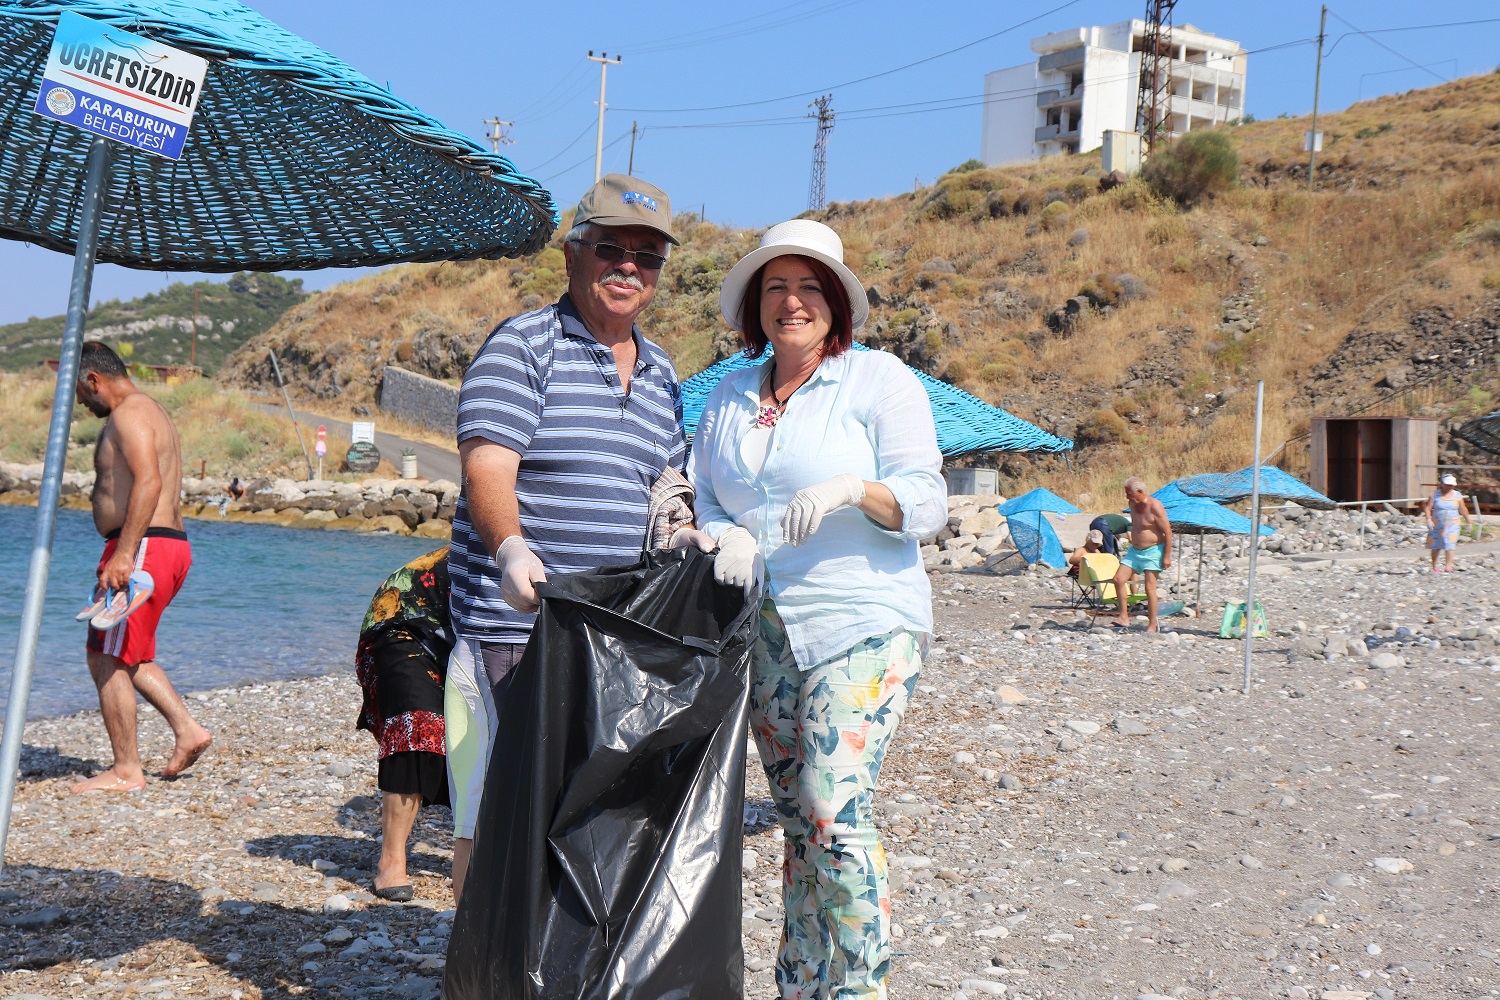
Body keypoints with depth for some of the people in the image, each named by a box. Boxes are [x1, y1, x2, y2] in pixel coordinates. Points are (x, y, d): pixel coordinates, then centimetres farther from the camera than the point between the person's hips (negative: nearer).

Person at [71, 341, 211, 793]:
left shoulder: (130, 413, -11)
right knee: (128, 655, 21)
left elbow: (148, 482, -25)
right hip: (169, 546, 11)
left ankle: (126, 770, 2)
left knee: (108, 659, -4)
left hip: (143, 548, -11)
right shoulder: (151, 411, 21)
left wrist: (123, 554, -28)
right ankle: (187, 730, 16)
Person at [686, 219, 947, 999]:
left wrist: (854, 490, -25)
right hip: (764, 629, 5)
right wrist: (726, 536, -7)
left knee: (835, 811, -15)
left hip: (863, 624, -5)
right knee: (797, 819, 10)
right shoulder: (729, 395, 14)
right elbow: (699, 495, 15)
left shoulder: (879, 379, -1)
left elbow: (927, 503, -6)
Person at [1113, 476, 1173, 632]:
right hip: (1135, 550, 8)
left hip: (1152, 551, -8)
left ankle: (1152, 625, -1)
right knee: (1119, 579, -3)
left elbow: (1167, 531, -16)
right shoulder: (1133, 504, 7)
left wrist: (1167, 556, -18)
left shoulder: (1154, 506, -17)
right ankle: (1124, 618, 1)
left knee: (1150, 588, -9)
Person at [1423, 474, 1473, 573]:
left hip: (1451, 525, 0)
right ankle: (1434, 567, 19)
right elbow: (1427, 508, -4)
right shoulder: (1435, 495, 0)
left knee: (1450, 545, -13)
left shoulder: (1458, 496, 6)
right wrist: (1428, 519, -17)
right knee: (1436, 546, 6)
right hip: (1437, 525, 0)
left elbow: (1463, 509, 15)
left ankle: (1448, 567, -17)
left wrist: (1468, 520, 21)